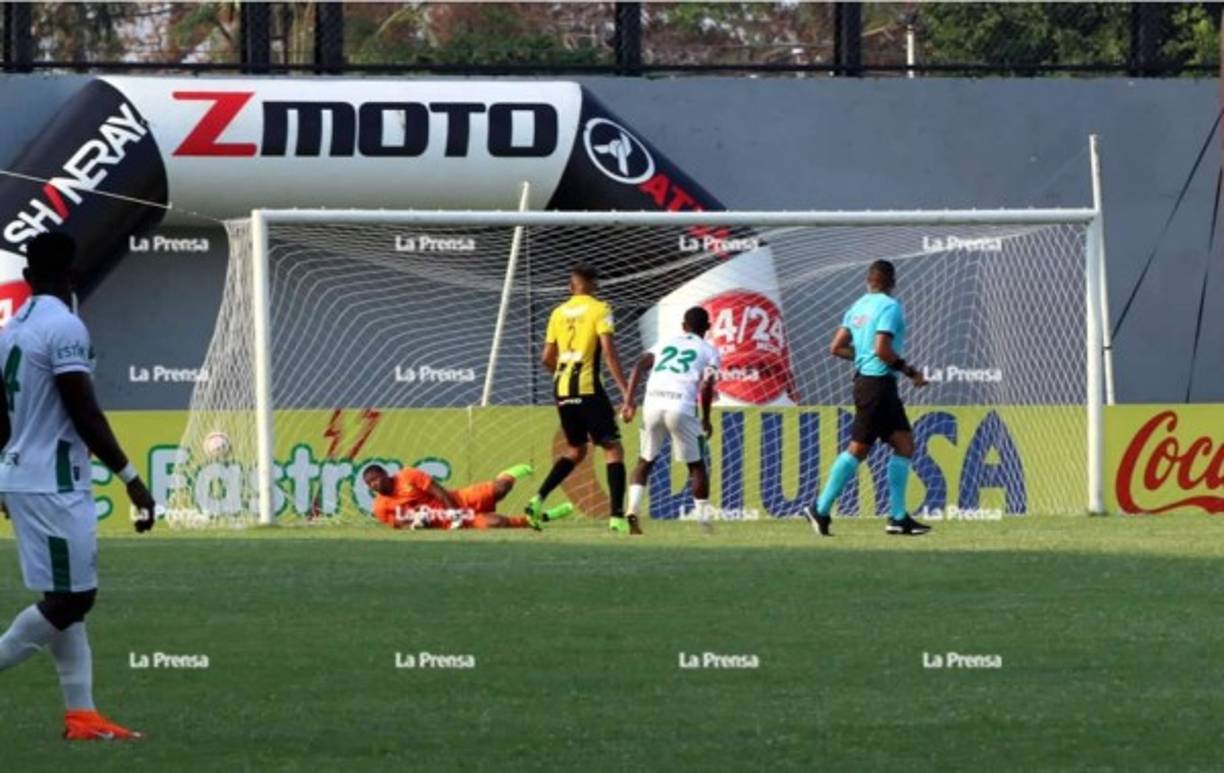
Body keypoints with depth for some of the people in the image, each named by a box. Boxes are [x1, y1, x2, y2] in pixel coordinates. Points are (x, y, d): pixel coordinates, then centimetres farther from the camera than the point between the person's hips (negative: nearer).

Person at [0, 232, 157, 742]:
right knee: (69, 600, -6)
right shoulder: (65, 328, -15)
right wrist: (131, 479, -15)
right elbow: (85, 415, -19)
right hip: (54, 486, -9)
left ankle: (80, 714, 6)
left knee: (71, 599, 9)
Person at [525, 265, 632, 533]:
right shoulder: (599, 310, -2)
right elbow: (608, 350, -12)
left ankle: (539, 499, 8)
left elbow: (546, 358, 14)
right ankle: (617, 516, -12)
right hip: (588, 387, -5)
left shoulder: (558, 312, 13)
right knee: (612, 448, 0)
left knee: (575, 450, 21)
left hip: (562, 389, 5)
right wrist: (625, 390, -13)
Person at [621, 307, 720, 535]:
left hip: (652, 404, 3)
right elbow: (706, 385, 2)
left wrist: (629, 402, 3)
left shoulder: (665, 343, 25)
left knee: (645, 461, 17)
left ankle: (632, 511, -2)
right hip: (681, 408, -3)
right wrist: (706, 420, 13)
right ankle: (703, 519, 11)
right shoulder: (708, 351, 16)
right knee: (697, 465, 13)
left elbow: (640, 367, 9)